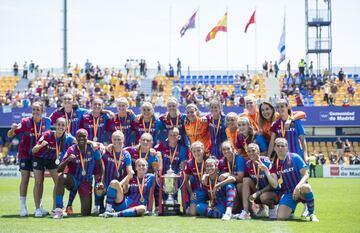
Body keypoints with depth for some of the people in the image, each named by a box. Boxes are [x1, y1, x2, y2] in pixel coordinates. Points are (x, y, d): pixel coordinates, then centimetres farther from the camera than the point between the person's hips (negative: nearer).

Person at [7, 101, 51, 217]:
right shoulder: (26, 122, -11)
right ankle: (23, 207, 1)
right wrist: (13, 129, -33)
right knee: (25, 179, -3)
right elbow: (10, 135, -13)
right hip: (25, 154, -3)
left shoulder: (46, 122, -3)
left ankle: (39, 206, 16)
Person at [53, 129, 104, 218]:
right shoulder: (72, 150, -12)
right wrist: (67, 160, -34)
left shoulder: (92, 148, -9)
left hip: (86, 183, 1)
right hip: (72, 180, -1)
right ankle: (59, 209, -32)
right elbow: (59, 170, -16)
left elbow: (100, 165, 5)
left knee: (86, 213, -5)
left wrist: (100, 181, -1)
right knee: (61, 177, -37)